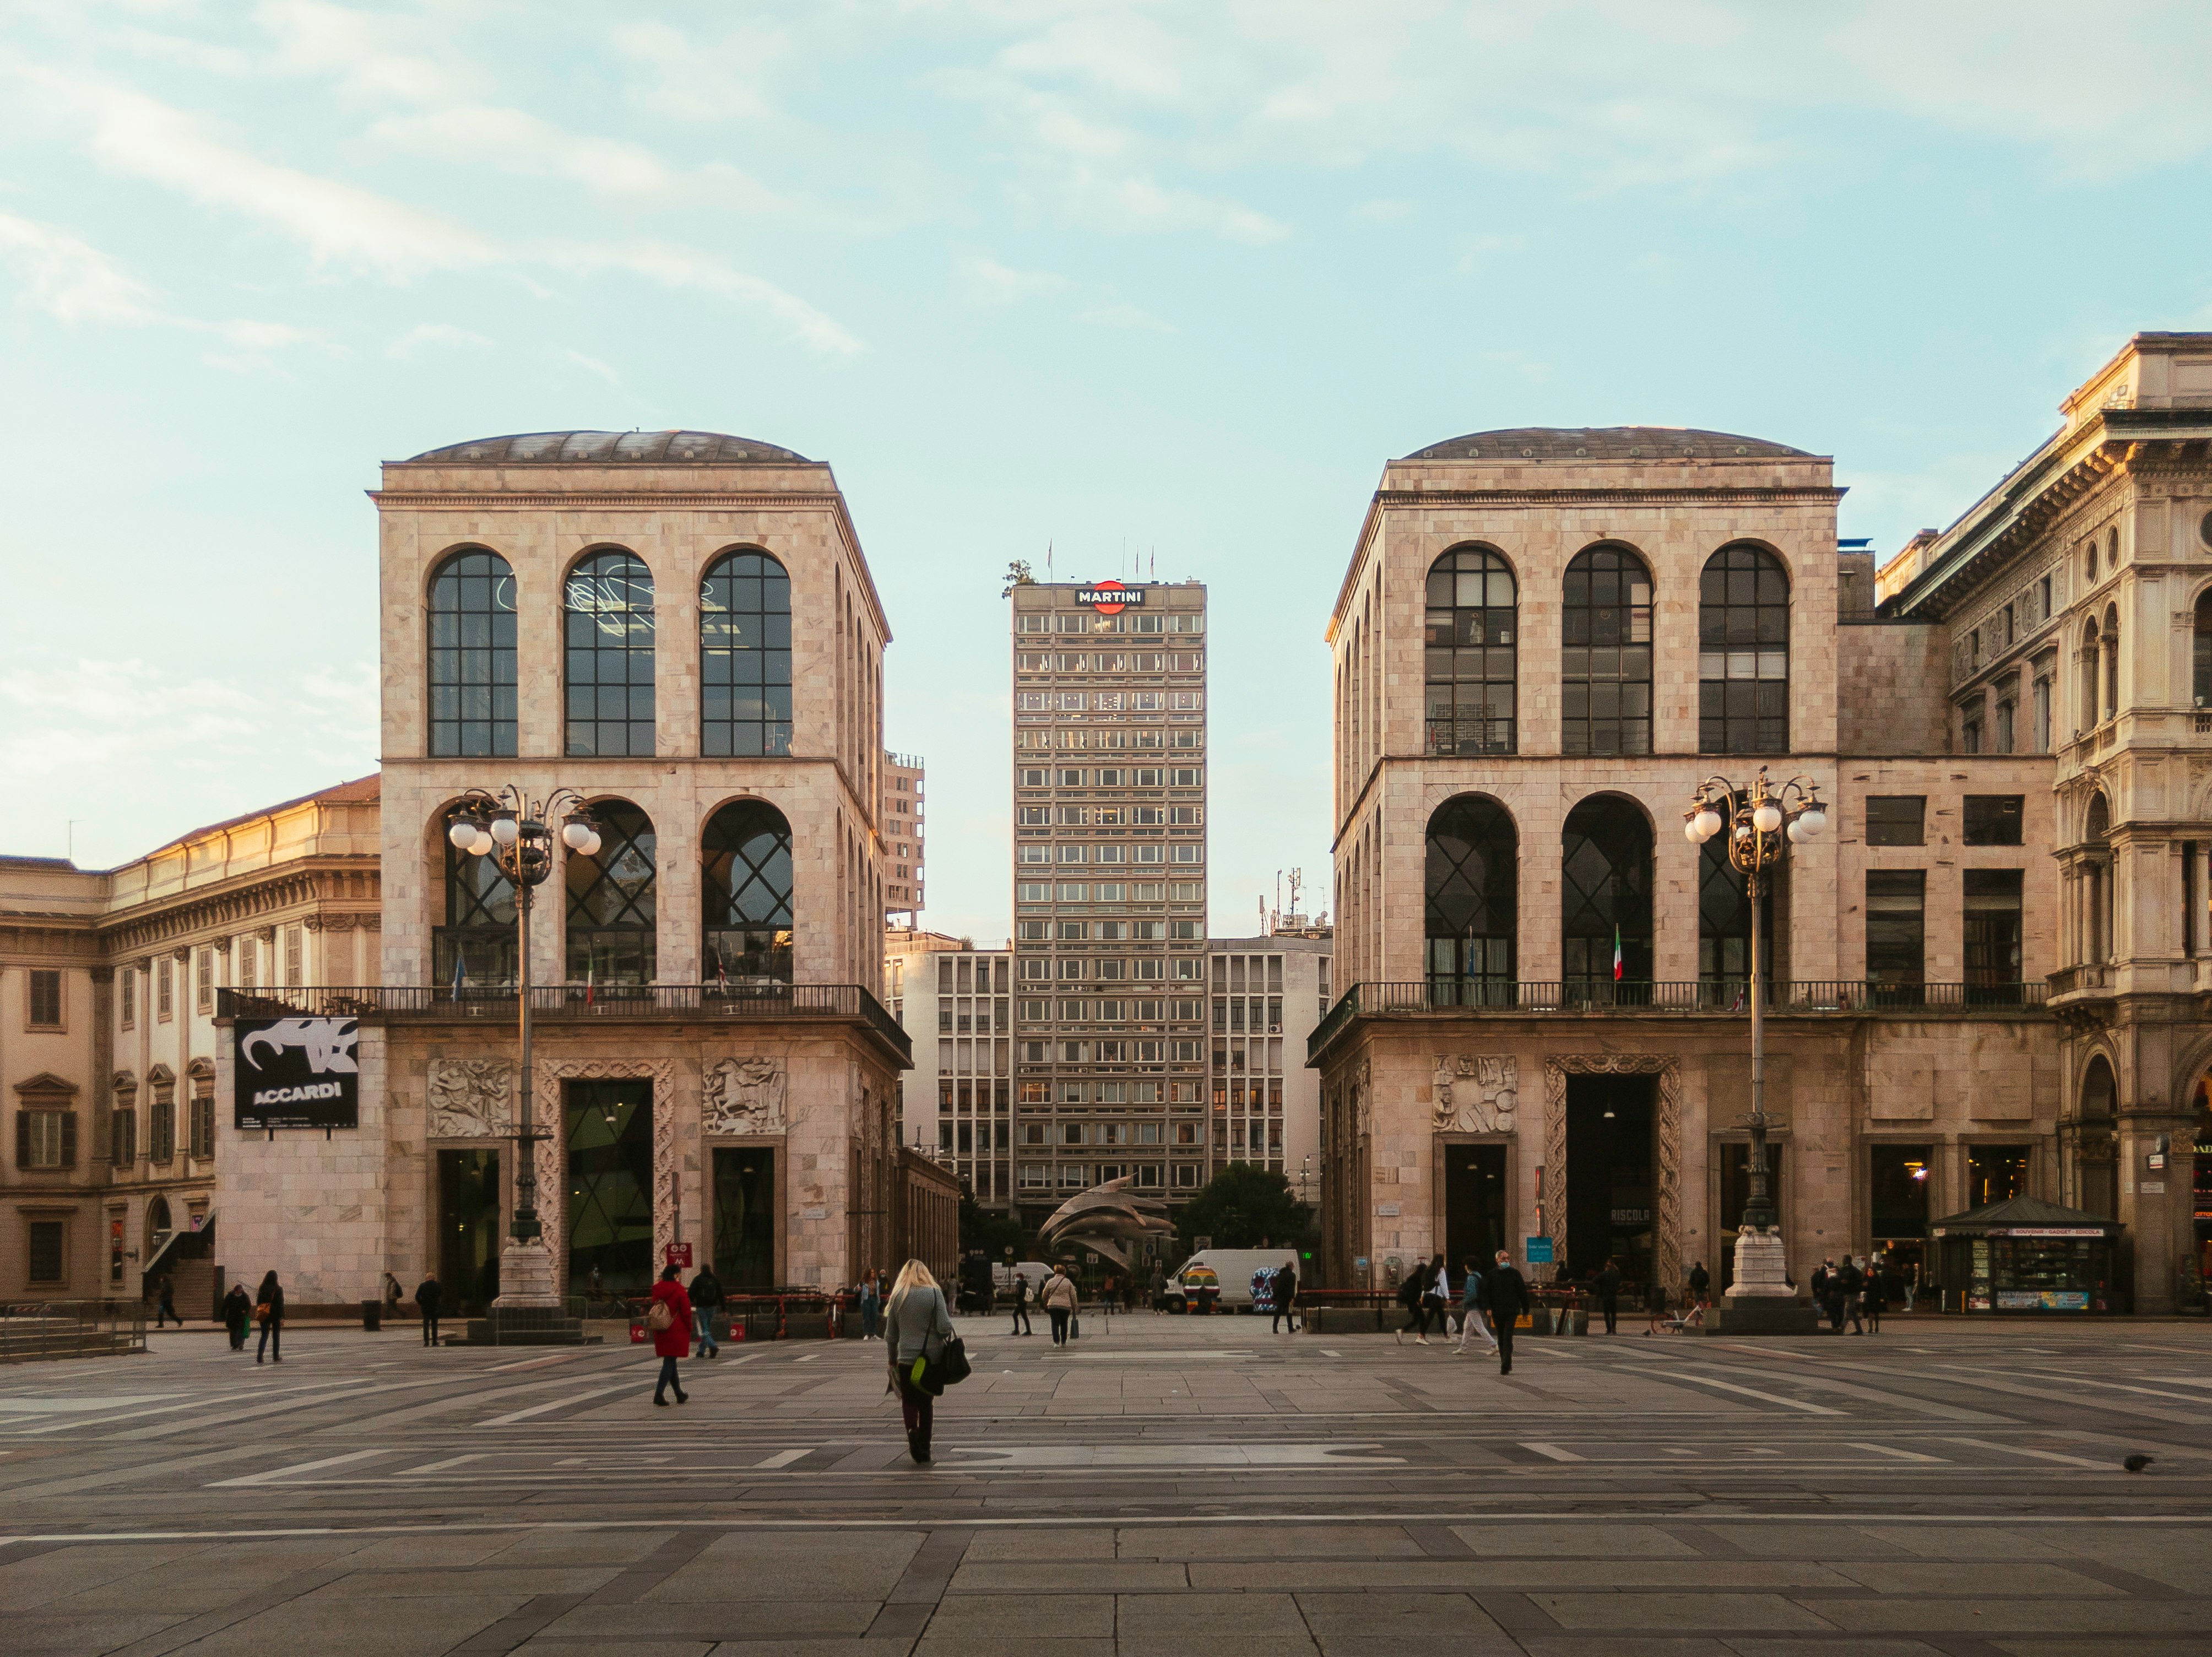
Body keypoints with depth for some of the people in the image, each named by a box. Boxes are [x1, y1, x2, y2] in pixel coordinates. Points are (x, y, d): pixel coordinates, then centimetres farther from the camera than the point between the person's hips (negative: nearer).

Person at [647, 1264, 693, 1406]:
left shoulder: (657, 1290, 6)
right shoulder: (679, 1290, -12)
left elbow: (653, 1308, 13)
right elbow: (686, 1311, -11)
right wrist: (689, 1329, 1)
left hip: (660, 1332, 6)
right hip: (676, 1331, -6)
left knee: (670, 1362, 14)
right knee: (670, 1362, -6)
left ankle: (680, 1395, 23)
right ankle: (659, 1393, -18)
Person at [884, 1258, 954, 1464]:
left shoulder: (898, 1296, 1)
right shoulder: (934, 1293, -5)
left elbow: (891, 1335, 6)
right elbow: (944, 1328, -13)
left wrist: (892, 1360, 18)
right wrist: (950, 1320, 9)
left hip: (907, 1358, 0)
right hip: (932, 1356, 0)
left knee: (909, 1400, 9)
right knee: (927, 1402, 14)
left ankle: (912, 1430, -20)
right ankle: (925, 1448, 14)